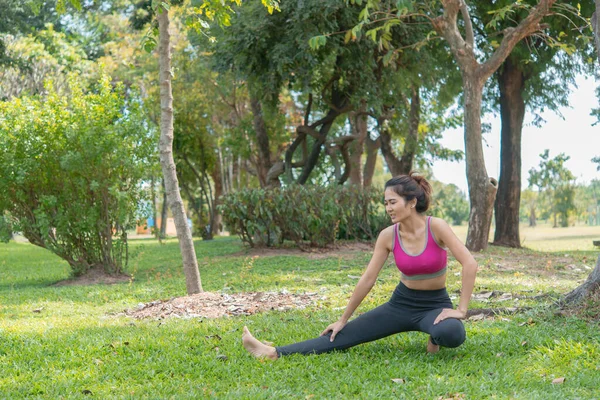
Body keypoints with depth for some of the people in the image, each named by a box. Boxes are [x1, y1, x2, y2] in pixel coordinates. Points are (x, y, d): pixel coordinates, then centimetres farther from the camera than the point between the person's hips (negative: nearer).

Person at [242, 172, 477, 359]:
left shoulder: (436, 227, -20)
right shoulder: (388, 236, -8)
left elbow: (470, 264, -22)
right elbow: (367, 279, -3)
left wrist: (461, 309, -23)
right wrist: (343, 319, 1)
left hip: (435, 305, -3)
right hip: (401, 303, 4)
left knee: (452, 334, -40)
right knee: (344, 335, -7)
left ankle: (435, 337, -4)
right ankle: (274, 353, -10)